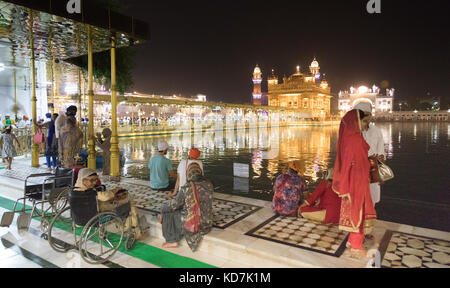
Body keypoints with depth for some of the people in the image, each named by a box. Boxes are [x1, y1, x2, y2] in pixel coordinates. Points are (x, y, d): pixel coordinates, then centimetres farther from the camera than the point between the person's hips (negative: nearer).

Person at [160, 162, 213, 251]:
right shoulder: (209, 185, -9)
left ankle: (172, 241, 28)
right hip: (207, 223, 6)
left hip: (191, 223, -5)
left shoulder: (186, 188, -21)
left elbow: (175, 204, -7)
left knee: (168, 212, 18)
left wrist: (163, 207, 14)